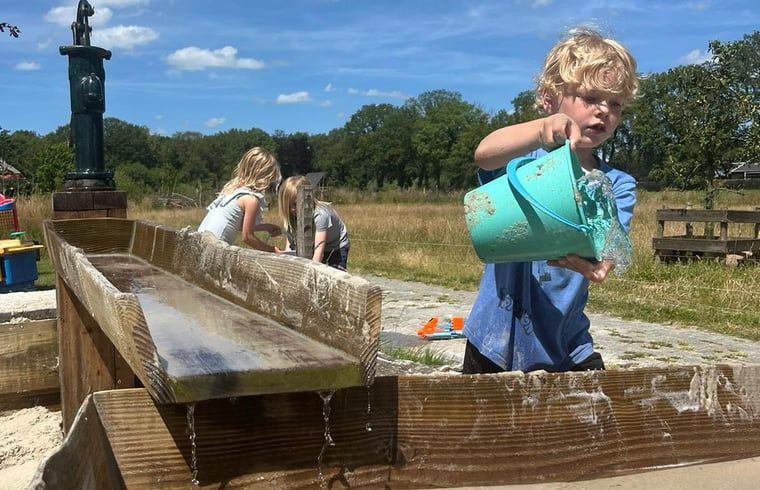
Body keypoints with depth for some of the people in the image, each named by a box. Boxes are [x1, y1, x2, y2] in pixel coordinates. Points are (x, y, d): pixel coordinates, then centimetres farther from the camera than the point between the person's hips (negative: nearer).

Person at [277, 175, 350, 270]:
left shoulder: (320, 215, -34)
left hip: (336, 248, -5)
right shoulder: (291, 216, -16)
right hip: (310, 248, 5)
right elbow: (289, 246, -17)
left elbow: (319, 252, -40)